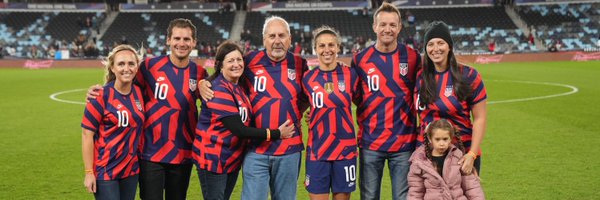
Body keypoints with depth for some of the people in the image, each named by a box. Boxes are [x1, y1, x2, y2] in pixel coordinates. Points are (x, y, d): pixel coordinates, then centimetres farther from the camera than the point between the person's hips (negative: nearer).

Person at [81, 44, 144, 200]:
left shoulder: (139, 93, 1)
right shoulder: (101, 96, -13)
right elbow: (87, 135, -12)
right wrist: (89, 172, -14)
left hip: (131, 170, 5)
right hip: (105, 171, -5)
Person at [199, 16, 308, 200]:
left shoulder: (299, 65, 4)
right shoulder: (250, 61, -2)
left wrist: (296, 113, 3)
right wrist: (203, 83, -10)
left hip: (289, 150, 2)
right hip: (256, 150, -2)